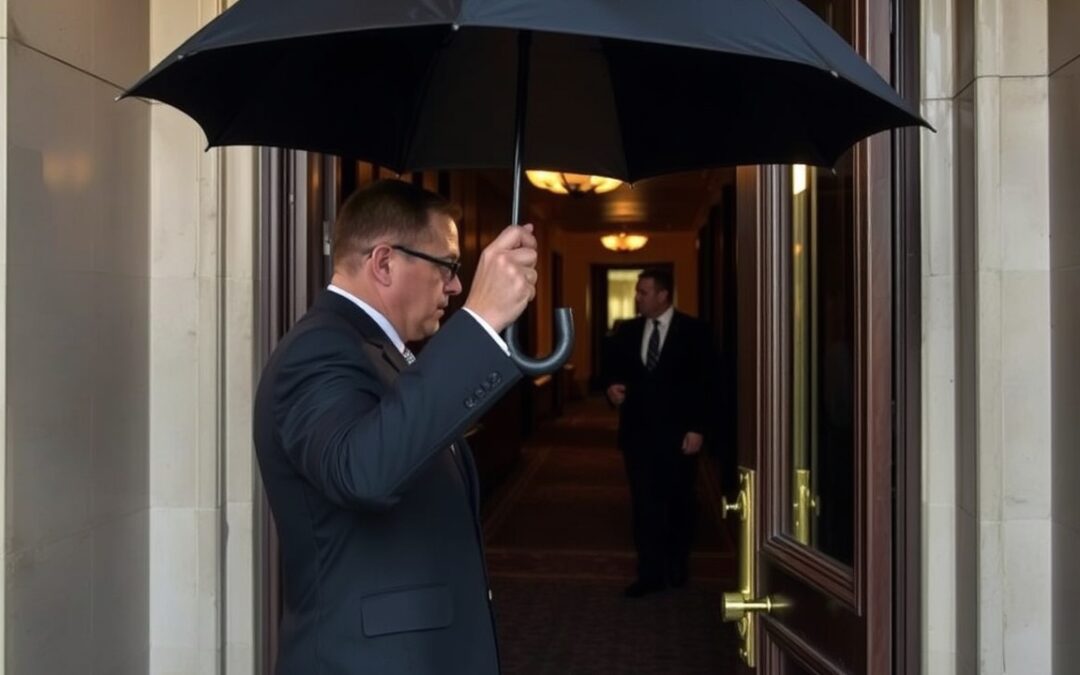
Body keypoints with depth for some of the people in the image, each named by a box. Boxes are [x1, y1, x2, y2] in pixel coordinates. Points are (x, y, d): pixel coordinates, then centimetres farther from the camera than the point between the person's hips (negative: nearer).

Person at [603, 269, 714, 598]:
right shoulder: (626, 331, 7)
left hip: (677, 431, -3)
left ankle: (677, 567, 27)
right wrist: (612, 386, -9)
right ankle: (651, 572, 8)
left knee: (678, 502, 11)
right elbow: (612, 369, 15)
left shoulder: (693, 331, -5)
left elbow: (703, 383, -7)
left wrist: (696, 429, -13)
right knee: (644, 503, 2)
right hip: (638, 430, 3)